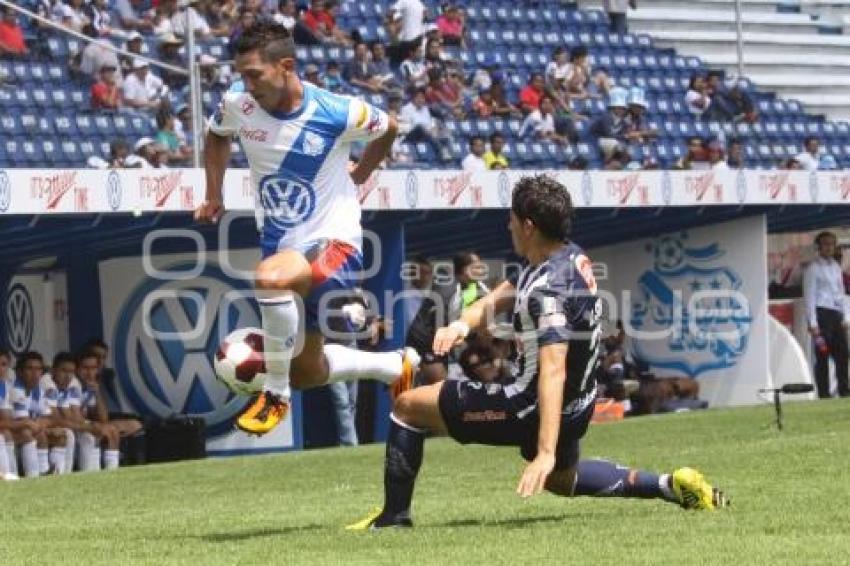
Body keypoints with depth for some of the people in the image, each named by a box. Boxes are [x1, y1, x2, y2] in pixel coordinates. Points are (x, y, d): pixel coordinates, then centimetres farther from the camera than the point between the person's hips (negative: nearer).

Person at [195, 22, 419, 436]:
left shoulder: (338, 113, -19)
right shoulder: (237, 104, -9)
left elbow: (388, 129, 5)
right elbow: (217, 136, 17)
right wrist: (213, 195, 11)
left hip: (333, 243, -6)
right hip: (280, 244, 6)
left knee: (270, 277, -40)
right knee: (305, 373, 17)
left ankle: (275, 396, -21)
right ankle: (398, 366, 43)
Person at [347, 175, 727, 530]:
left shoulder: (548, 289, -28)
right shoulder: (573, 257, 0)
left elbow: (553, 371, -37)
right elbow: (503, 296, 11)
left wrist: (545, 453, -44)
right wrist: (464, 324, -11)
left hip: (533, 410, -9)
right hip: (577, 407, 9)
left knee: (407, 406, -1)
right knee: (561, 480, 38)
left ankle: (393, 517, 2)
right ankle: (670, 485, 24)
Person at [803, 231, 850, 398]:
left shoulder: (836, 267, 16)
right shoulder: (813, 268, -3)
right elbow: (809, 297, -7)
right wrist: (813, 324, -13)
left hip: (837, 315, 6)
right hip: (822, 313, -6)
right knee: (822, 356, -5)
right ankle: (824, 394, -3)